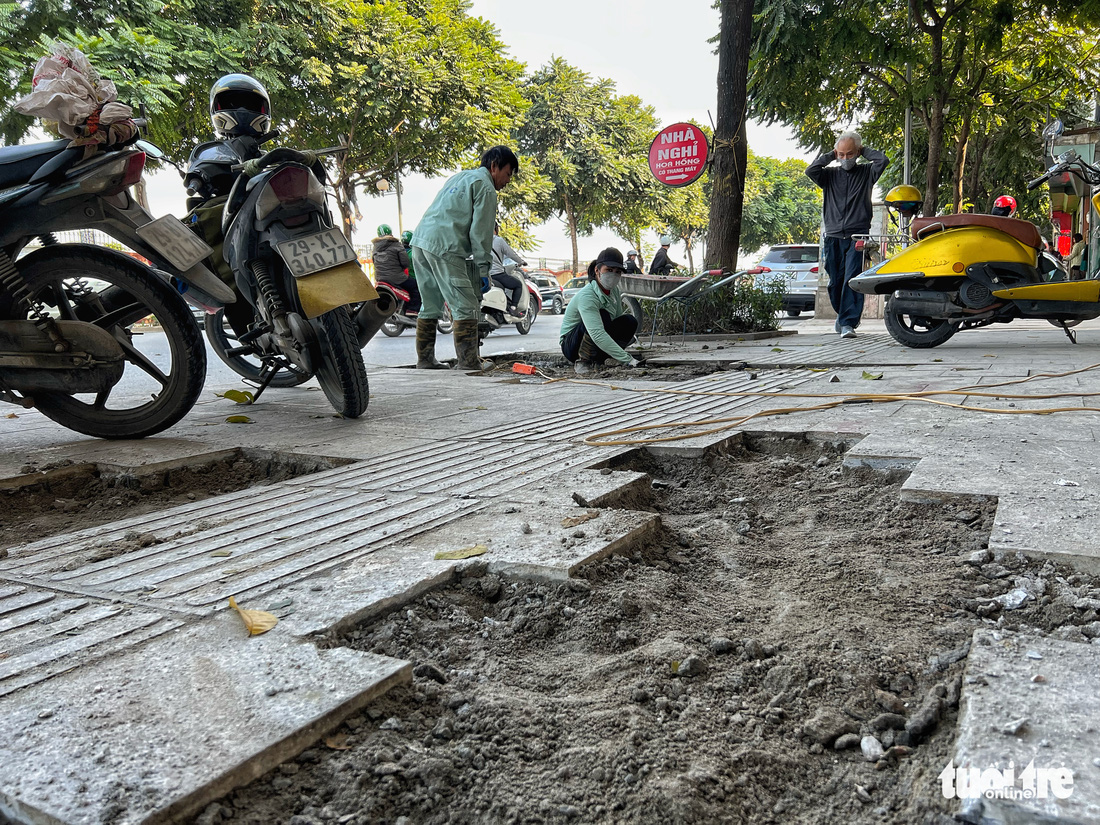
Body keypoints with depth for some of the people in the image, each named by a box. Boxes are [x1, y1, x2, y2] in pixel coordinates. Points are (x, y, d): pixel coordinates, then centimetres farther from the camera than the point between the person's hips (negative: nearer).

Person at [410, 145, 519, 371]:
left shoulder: (460, 176, 26)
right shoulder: (486, 188, -1)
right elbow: (480, 232, -7)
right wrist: (484, 269, -3)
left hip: (420, 241, 9)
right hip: (444, 248, -9)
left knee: (430, 307, 16)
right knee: (466, 307, -8)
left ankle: (425, 361, 21)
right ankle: (468, 363, -11)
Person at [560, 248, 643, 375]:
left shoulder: (614, 291, -3)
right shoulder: (586, 296, -29)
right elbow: (597, 334, -41)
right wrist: (627, 359, -44)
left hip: (598, 347, 8)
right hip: (571, 345, -8)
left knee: (629, 321, -11)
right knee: (602, 316, -32)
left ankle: (599, 358, -3)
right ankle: (583, 361, -18)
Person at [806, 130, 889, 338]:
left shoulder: (866, 172, 10)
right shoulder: (830, 174, 12)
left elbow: (883, 160, -8)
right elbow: (810, 171, -5)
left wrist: (864, 151, 6)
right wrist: (830, 156, 5)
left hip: (857, 236, -2)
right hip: (833, 236, 2)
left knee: (852, 278, -15)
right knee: (835, 282, 7)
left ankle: (848, 323, -18)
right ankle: (843, 313, 32)